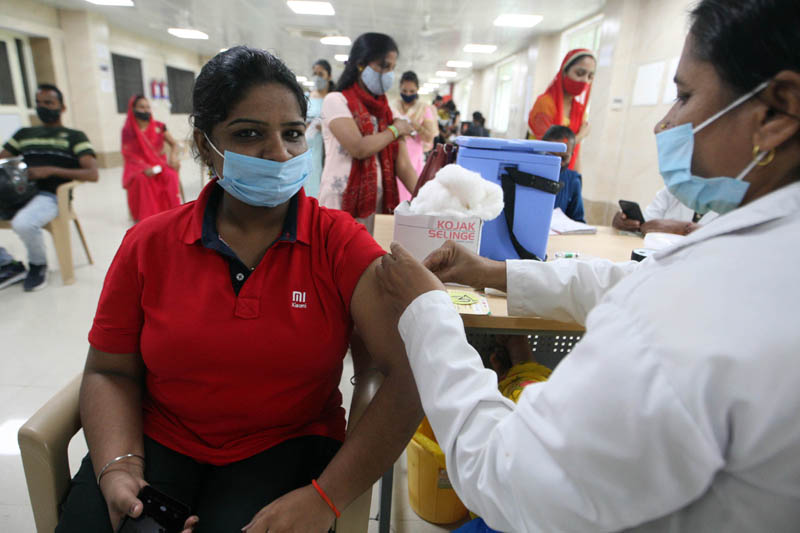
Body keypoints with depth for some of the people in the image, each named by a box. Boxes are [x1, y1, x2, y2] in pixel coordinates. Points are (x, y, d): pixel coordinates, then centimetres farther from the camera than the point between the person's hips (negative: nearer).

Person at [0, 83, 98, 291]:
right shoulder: (24, 134, 24)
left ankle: (38, 266, -4)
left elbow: (92, 174, -5)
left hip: (52, 195, -5)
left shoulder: (75, 137, 8)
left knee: (23, 223, -36)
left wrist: (51, 170, -17)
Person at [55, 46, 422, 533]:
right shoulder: (148, 244, -3)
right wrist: (119, 468, -12)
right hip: (158, 442, 3)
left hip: (288, 445, -2)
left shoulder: (339, 242, -14)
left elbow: (412, 374, -21)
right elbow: (110, 372, 5)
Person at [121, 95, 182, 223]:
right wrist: (145, 168, -22)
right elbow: (128, 155, -5)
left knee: (171, 175, -31)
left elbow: (174, 145, 5)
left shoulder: (159, 126, 5)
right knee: (141, 179, -34)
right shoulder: (128, 130, 0)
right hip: (139, 166, -1)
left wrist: (173, 156, -18)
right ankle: (145, 215, -24)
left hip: (159, 163, 2)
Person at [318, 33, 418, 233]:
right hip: (342, 204, -5)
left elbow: (403, 165, 5)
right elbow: (358, 148, -17)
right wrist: (394, 130, -3)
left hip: (379, 205, 5)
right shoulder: (336, 101, -3)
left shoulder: (388, 111, 14)